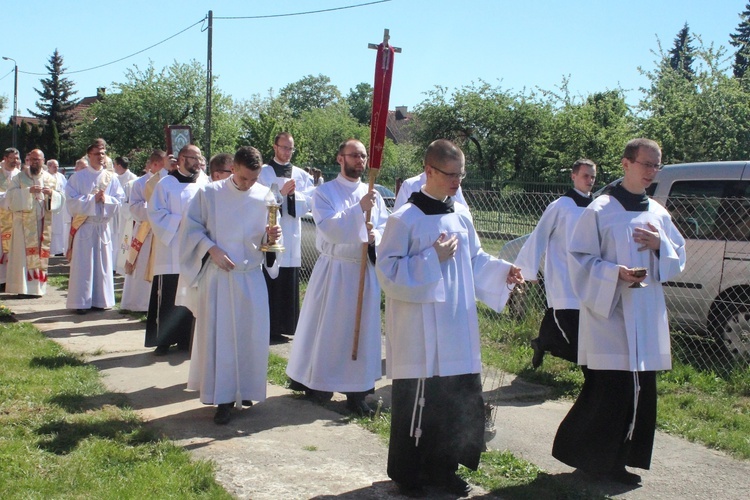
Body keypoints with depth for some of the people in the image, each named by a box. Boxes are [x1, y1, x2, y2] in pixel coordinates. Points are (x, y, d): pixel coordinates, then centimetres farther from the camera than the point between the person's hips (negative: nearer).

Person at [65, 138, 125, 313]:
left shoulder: (111, 178, 7)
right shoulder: (78, 177, 0)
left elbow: (119, 200, 3)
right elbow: (71, 201, -8)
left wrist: (106, 199, -15)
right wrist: (92, 199, -15)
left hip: (103, 226, 3)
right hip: (83, 226, -3)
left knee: (102, 264, 6)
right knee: (82, 265, -1)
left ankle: (99, 300, 14)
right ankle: (81, 302, 4)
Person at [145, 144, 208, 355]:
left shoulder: (204, 184, 9)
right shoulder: (166, 184, 0)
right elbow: (156, 213, -5)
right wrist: (180, 221, -15)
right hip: (170, 250, -3)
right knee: (168, 298, -1)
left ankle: (186, 339, 16)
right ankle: (163, 341, 7)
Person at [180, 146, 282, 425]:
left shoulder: (265, 197, 1)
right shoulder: (209, 193, -3)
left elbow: (266, 239, 5)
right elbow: (192, 227, 0)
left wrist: (270, 237, -18)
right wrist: (212, 249, -13)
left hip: (251, 277, 2)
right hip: (217, 276, -1)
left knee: (251, 335, 4)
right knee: (218, 334, -1)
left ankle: (245, 389, 23)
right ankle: (223, 398, 5)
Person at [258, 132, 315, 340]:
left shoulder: (302, 175, 13)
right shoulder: (262, 172, 4)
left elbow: (310, 201, 4)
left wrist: (293, 193, -11)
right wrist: (281, 192, -15)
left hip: (292, 236, 3)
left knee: (289, 283, 4)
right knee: (269, 282, -5)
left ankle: (284, 326, 11)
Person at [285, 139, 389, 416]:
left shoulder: (373, 194, 8)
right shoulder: (324, 193, -4)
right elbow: (329, 229, -17)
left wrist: (376, 236, -14)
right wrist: (359, 208, -26)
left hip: (365, 270, 4)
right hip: (333, 270, -4)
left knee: (362, 329, 6)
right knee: (326, 328, 4)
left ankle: (357, 391, 14)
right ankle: (316, 382, 22)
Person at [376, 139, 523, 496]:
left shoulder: (461, 216, 7)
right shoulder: (405, 219, -10)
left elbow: (475, 259, 16)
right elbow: (388, 271, -13)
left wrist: (503, 271, -1)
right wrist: (434, 259, -18)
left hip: (458, 328, 6)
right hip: (418, 330, -5)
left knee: (461, 399, 9)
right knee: (416, 403, 4)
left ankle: (443, 468, 26)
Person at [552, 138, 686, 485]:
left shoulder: (659, 214, 12)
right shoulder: (600, 211, -6)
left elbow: (678, 260, 16)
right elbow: (579, 260, -7)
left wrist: (661, 246, -5)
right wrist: (615, 273, -21)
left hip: (647, 320, 6)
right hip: (609, 317, -6)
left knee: (640, 394, 8)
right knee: (606, 392, -6)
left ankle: (615, 462, 21)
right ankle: (580, 453, 12)